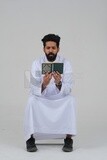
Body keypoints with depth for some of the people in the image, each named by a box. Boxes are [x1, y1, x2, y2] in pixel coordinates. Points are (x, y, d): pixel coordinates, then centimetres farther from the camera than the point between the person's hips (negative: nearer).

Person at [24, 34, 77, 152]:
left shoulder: (66, 63, -12)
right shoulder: (36, 63, -13)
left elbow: (67, 90, -18)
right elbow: (34, 90, -19)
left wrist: (59, 83, -40)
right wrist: (44, 84, -41)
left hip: (60, 98, 0)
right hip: (41, 98, 0)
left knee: (70, 100, -30)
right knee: (32, 100, -31)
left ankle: (68, 139, -20)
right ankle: (30, 138, -18)